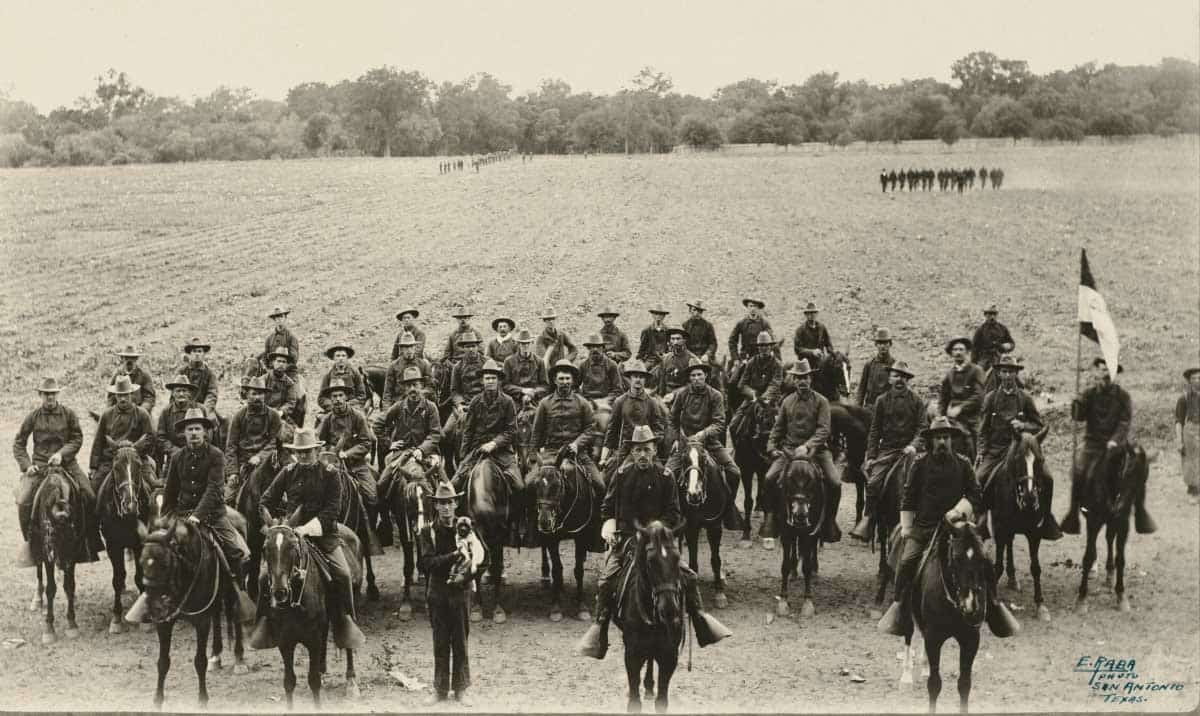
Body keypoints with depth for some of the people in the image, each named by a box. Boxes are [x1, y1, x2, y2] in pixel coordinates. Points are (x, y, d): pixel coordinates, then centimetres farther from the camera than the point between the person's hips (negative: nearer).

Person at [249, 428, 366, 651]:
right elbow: (266, 502, 12)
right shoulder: (288, 472, 7)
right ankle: (265, 623, -1)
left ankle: (344, 622, -6)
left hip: (324, 533, -2)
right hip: (291, 531, 2)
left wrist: (309, 527, -19)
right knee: (267, 574, -14)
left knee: (342, 574, -20)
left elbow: (333, 508, -9)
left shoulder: (330, 473, 0)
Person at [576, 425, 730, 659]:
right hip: (625, 537, 0)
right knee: (606, 579, -16)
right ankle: (599, 626, -6)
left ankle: (699, 616, 10)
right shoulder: (622, 474, 4)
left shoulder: (664, 476, 1)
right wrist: (609, 523, -5)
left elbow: (673, 514, 2)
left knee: (688, 576, -8)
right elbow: (607, 506, 14)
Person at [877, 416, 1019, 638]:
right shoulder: (920, 464, 6)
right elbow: (908, 496, 9)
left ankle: (994, 604, 2)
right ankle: (899, 605, -2)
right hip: (924, 526, 0)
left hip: (956, 523, 0)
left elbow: (974, 494, 6)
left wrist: (959, 510, -12)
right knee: (907, 561, -15)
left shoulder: (962, 464, 8)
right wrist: (906, 526, 2)